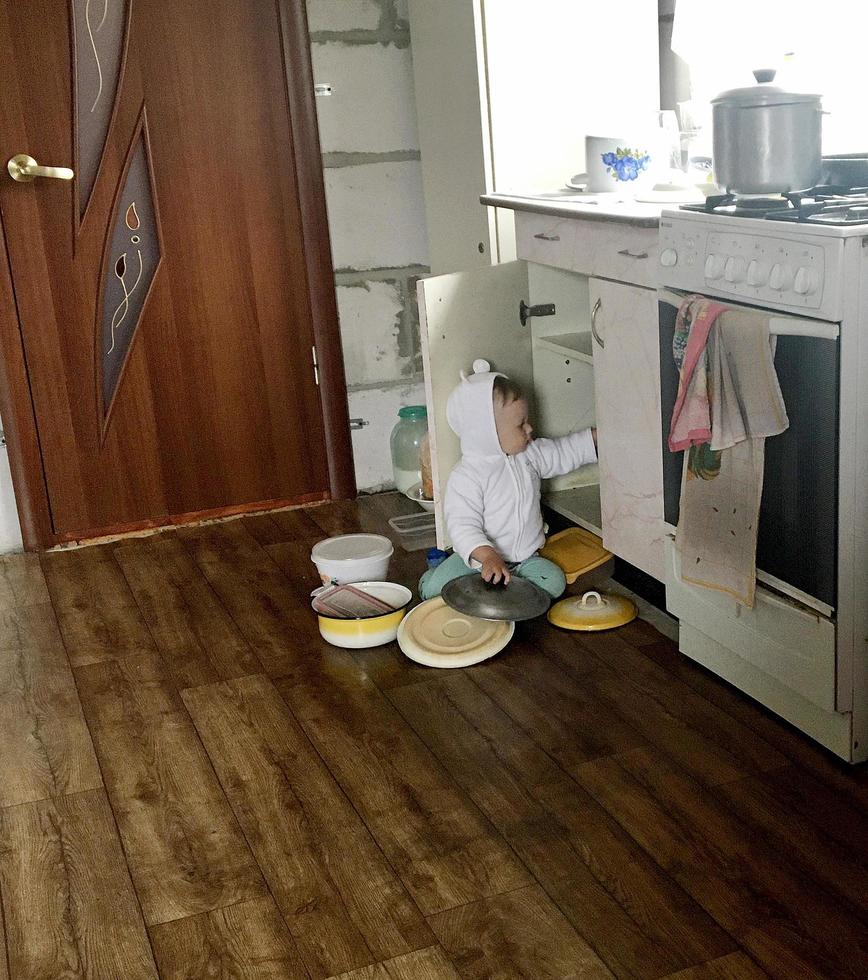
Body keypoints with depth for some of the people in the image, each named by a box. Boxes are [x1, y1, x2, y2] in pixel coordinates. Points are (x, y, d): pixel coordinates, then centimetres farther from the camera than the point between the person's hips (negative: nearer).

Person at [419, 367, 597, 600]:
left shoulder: (529, 454, 0)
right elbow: (463, 526, -27)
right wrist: (488, 556, -41)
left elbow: (563, 453, 16)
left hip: (524, 557, 6)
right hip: (479, 556, -5)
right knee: (433, 589, -26)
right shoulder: (465, 477, -21)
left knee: (554, 583, -22)